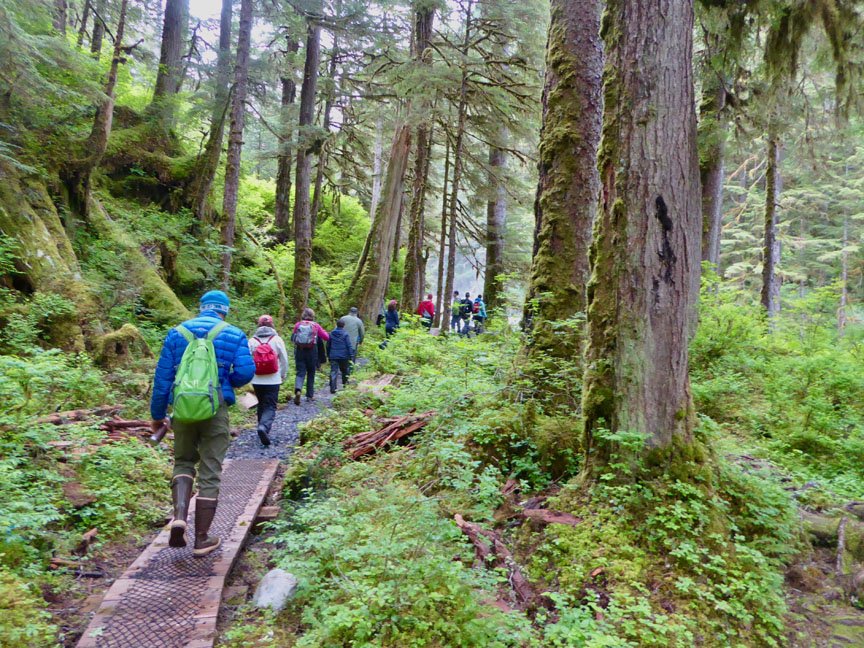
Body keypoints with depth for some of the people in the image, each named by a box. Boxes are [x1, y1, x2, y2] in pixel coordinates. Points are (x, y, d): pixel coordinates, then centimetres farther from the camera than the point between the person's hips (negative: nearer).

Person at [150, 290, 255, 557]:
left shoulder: (177, 332, 8)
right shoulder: (234, 335, 2)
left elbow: (162, 376, 7)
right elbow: (245, 372, -9)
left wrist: (157, 414, 14)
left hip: (183, 409, 2)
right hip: (216, 409, -2)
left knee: (183, 462, 22)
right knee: (210, 473, 6)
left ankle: (179, 516, 0)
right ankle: (202, 539, 12)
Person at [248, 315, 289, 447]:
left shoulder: (252, 341, -1)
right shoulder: (277, 339, -4)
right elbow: (284, 359, -1)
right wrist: (283, 375, 14)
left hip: (257, 380, 2)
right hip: (273, 380, -2)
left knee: (261, 405, 20)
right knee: (270, 406, -1)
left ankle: (263, 428, 28)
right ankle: (264, 427, -24)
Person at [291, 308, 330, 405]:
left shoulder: (298, 325, 0)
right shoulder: (316, 326, -3)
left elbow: (293, 338, 10)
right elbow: (326, 337, 0)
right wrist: (323, 331, 20)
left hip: (299, 351, 1)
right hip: (312, 352, 0)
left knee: (300, 372, 1)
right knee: (311, 374, 13)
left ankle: (298, 390, -26)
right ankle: (310, 395, 19)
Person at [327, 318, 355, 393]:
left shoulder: (331, 333, 5)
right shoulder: (345, 334, -8)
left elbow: (328, 345, 14)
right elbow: (349, 346, -10)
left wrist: (328, 355, 24)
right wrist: (351, 356, -6)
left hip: (333, 356, 2)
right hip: (343, 356, -2)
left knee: (333, 372, -1)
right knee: (344, 370, 17)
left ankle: (332, 388, -9)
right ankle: (345, 384, 29)